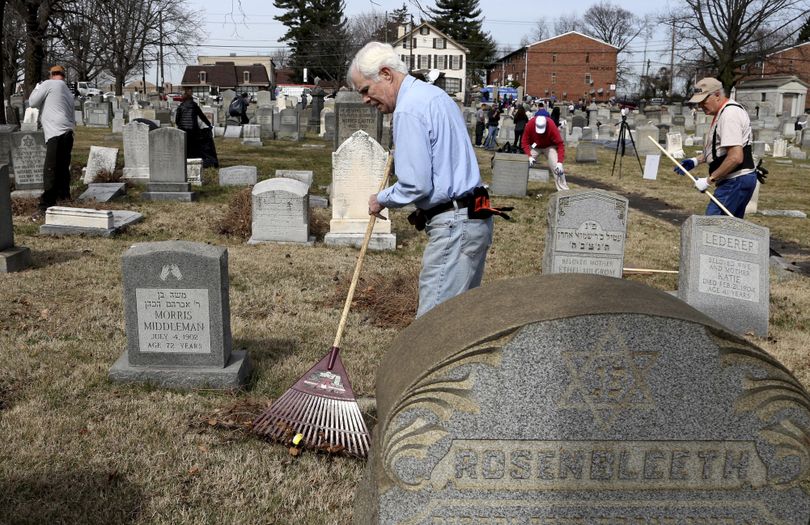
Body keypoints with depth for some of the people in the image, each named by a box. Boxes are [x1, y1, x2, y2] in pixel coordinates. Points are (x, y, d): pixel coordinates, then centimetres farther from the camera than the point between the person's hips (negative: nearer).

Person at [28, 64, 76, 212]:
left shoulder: (48, 84, -1)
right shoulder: (68, 92, 23)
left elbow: (32, 102, 2)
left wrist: (37, 88, 17)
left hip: (56, 134, -8)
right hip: (67, 133, 8)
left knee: (50, 171, -11)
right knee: (62, 168, 20)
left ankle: (47, 204, -14)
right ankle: (64, 196, 31)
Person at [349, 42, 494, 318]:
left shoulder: (408, 110, -15)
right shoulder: (435, 94, 17)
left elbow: (416, 185, -19)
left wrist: (381, 200, -2)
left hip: (454, 226, -10)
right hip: (473, 219, 10)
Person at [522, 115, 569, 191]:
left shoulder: (552, 126, -32)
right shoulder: (530, 124, -27)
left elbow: (560, 144, -29)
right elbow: (525, 141, -17)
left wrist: (560, 162, -36)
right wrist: (529, 156, -28)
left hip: (549, 147, -2)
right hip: (535, 147, 2)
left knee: (558, 168, -15)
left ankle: (563, 190, -8)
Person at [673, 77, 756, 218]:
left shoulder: (729, 115, -18)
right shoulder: (723, 112, 16)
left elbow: (735, 157, -26)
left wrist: (709, 180, -20)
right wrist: (696, 161, 16)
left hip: (735, 182, -11)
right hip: (740, 180, 11)